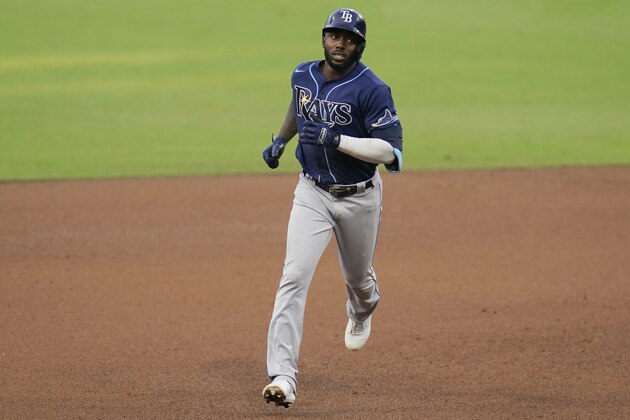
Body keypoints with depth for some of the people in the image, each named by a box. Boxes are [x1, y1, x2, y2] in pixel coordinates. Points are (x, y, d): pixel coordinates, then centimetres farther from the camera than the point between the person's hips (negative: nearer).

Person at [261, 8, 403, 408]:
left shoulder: (372, 89, -19)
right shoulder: (304, 75, -1)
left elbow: (390, 151, -26)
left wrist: (338, 140, -34)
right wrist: (280, 139, 11)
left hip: (360, 198, -2)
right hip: (313, 194, 2)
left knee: (357, 276, 21)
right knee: (294, 277, -15)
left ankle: (362, 311, 62)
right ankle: (282, 376, -21)